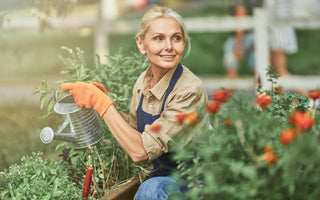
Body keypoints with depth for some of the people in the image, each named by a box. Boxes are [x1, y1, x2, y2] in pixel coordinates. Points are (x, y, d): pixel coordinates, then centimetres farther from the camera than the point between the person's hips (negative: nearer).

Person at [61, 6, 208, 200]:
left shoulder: (189, 90, -24)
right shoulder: (144, 81, -2)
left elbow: (140, 150, -27)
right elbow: (136, 128, 13)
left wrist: (101, 102, -25)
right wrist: (106, 100, -1)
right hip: (162, 176, 7)